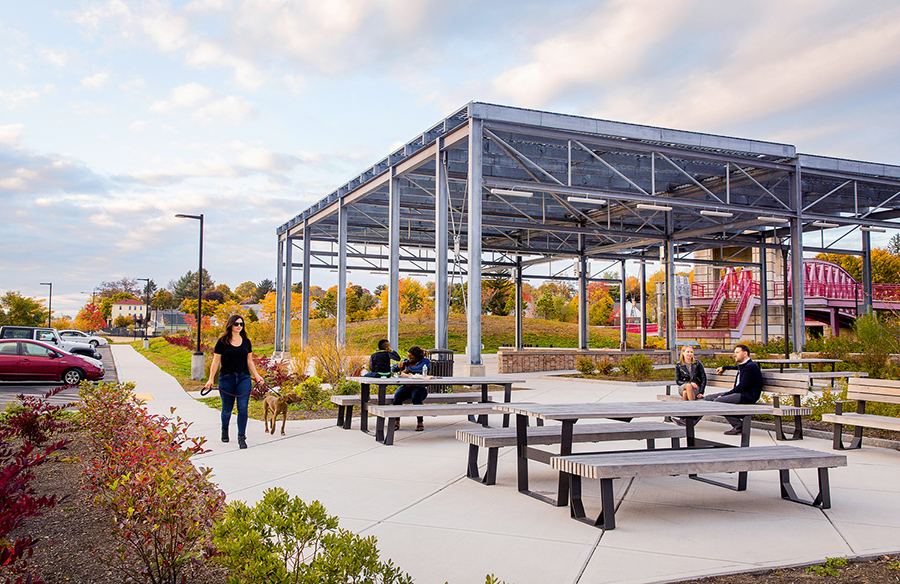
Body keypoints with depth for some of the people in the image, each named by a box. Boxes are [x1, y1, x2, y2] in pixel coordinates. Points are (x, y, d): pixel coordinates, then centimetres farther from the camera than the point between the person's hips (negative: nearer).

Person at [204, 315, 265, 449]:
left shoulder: (246, 342, 9)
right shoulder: (222, 342, -1)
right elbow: (216, 362, 1)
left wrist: (256, 376, 10)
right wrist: (211, 379, -1)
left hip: (244, 378, 2)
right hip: (226, 378, -2)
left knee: (242, 408, -7)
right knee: (227, 409, 9)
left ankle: (241, 437, 1)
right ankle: (225, 429, 38)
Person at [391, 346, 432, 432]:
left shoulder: (425, 361, -1)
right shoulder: (406, 362, 14)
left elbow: (420, 369, -23)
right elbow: (392, 370, 19)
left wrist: (407, 369, -15)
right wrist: (398, 366, -4)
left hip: (420, 388, -4)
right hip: (406, 387, 4)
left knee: (415, 397, -37)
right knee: (397, 395, -28)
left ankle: (420, 422, -25)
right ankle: (396, 422, -20)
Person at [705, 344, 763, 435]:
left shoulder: (751, 366, -13)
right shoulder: (742, 366, 17)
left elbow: (742, 386, -20)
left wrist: (724, 395, -18)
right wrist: (724, 368, 47)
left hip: (748, 396, -11)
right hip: (739, 393, 11)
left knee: (718, 401, -29)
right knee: (708, 398, 1)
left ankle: (739, 425, -19)